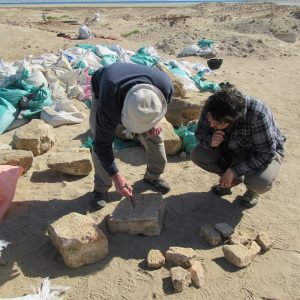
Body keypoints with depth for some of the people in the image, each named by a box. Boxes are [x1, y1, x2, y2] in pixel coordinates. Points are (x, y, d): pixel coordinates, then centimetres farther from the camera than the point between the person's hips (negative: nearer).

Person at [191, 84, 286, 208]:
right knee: (197, 155, -19)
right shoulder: (210, 108, -24)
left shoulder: (257, 114, -37)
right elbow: (200, 133, -10)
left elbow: (267, 154, -31)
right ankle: (234, 179, 7)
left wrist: (233, 171, -34)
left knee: (261, 182, -36)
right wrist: (211, 142, -35)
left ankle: (252, 189, 6)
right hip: (230, 149, 5)